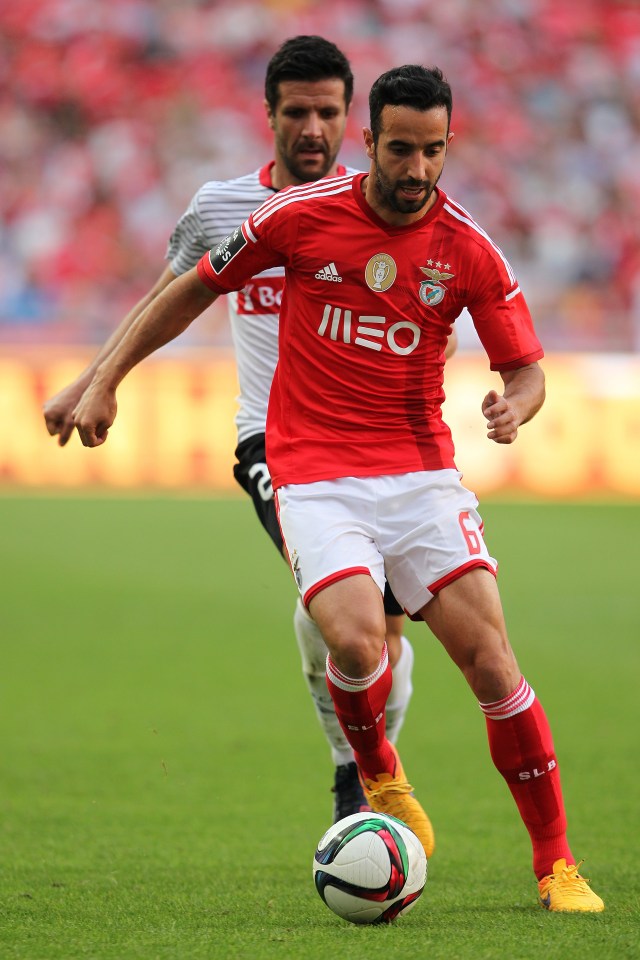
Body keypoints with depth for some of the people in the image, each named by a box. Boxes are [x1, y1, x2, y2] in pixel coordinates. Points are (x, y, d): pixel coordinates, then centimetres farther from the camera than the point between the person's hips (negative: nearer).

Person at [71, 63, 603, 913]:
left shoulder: (468, 250, -2)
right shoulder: (301, 216, -5)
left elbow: (527, 369, 5)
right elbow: (193, 290, 8)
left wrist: (514, 406, -20)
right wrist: (105, 381, 9)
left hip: (420, 472, 1)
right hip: (315, 474, -1)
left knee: (490, 659, -10)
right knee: (356, 641, -25)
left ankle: (556, 864, 2)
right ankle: (380, 781, 8)